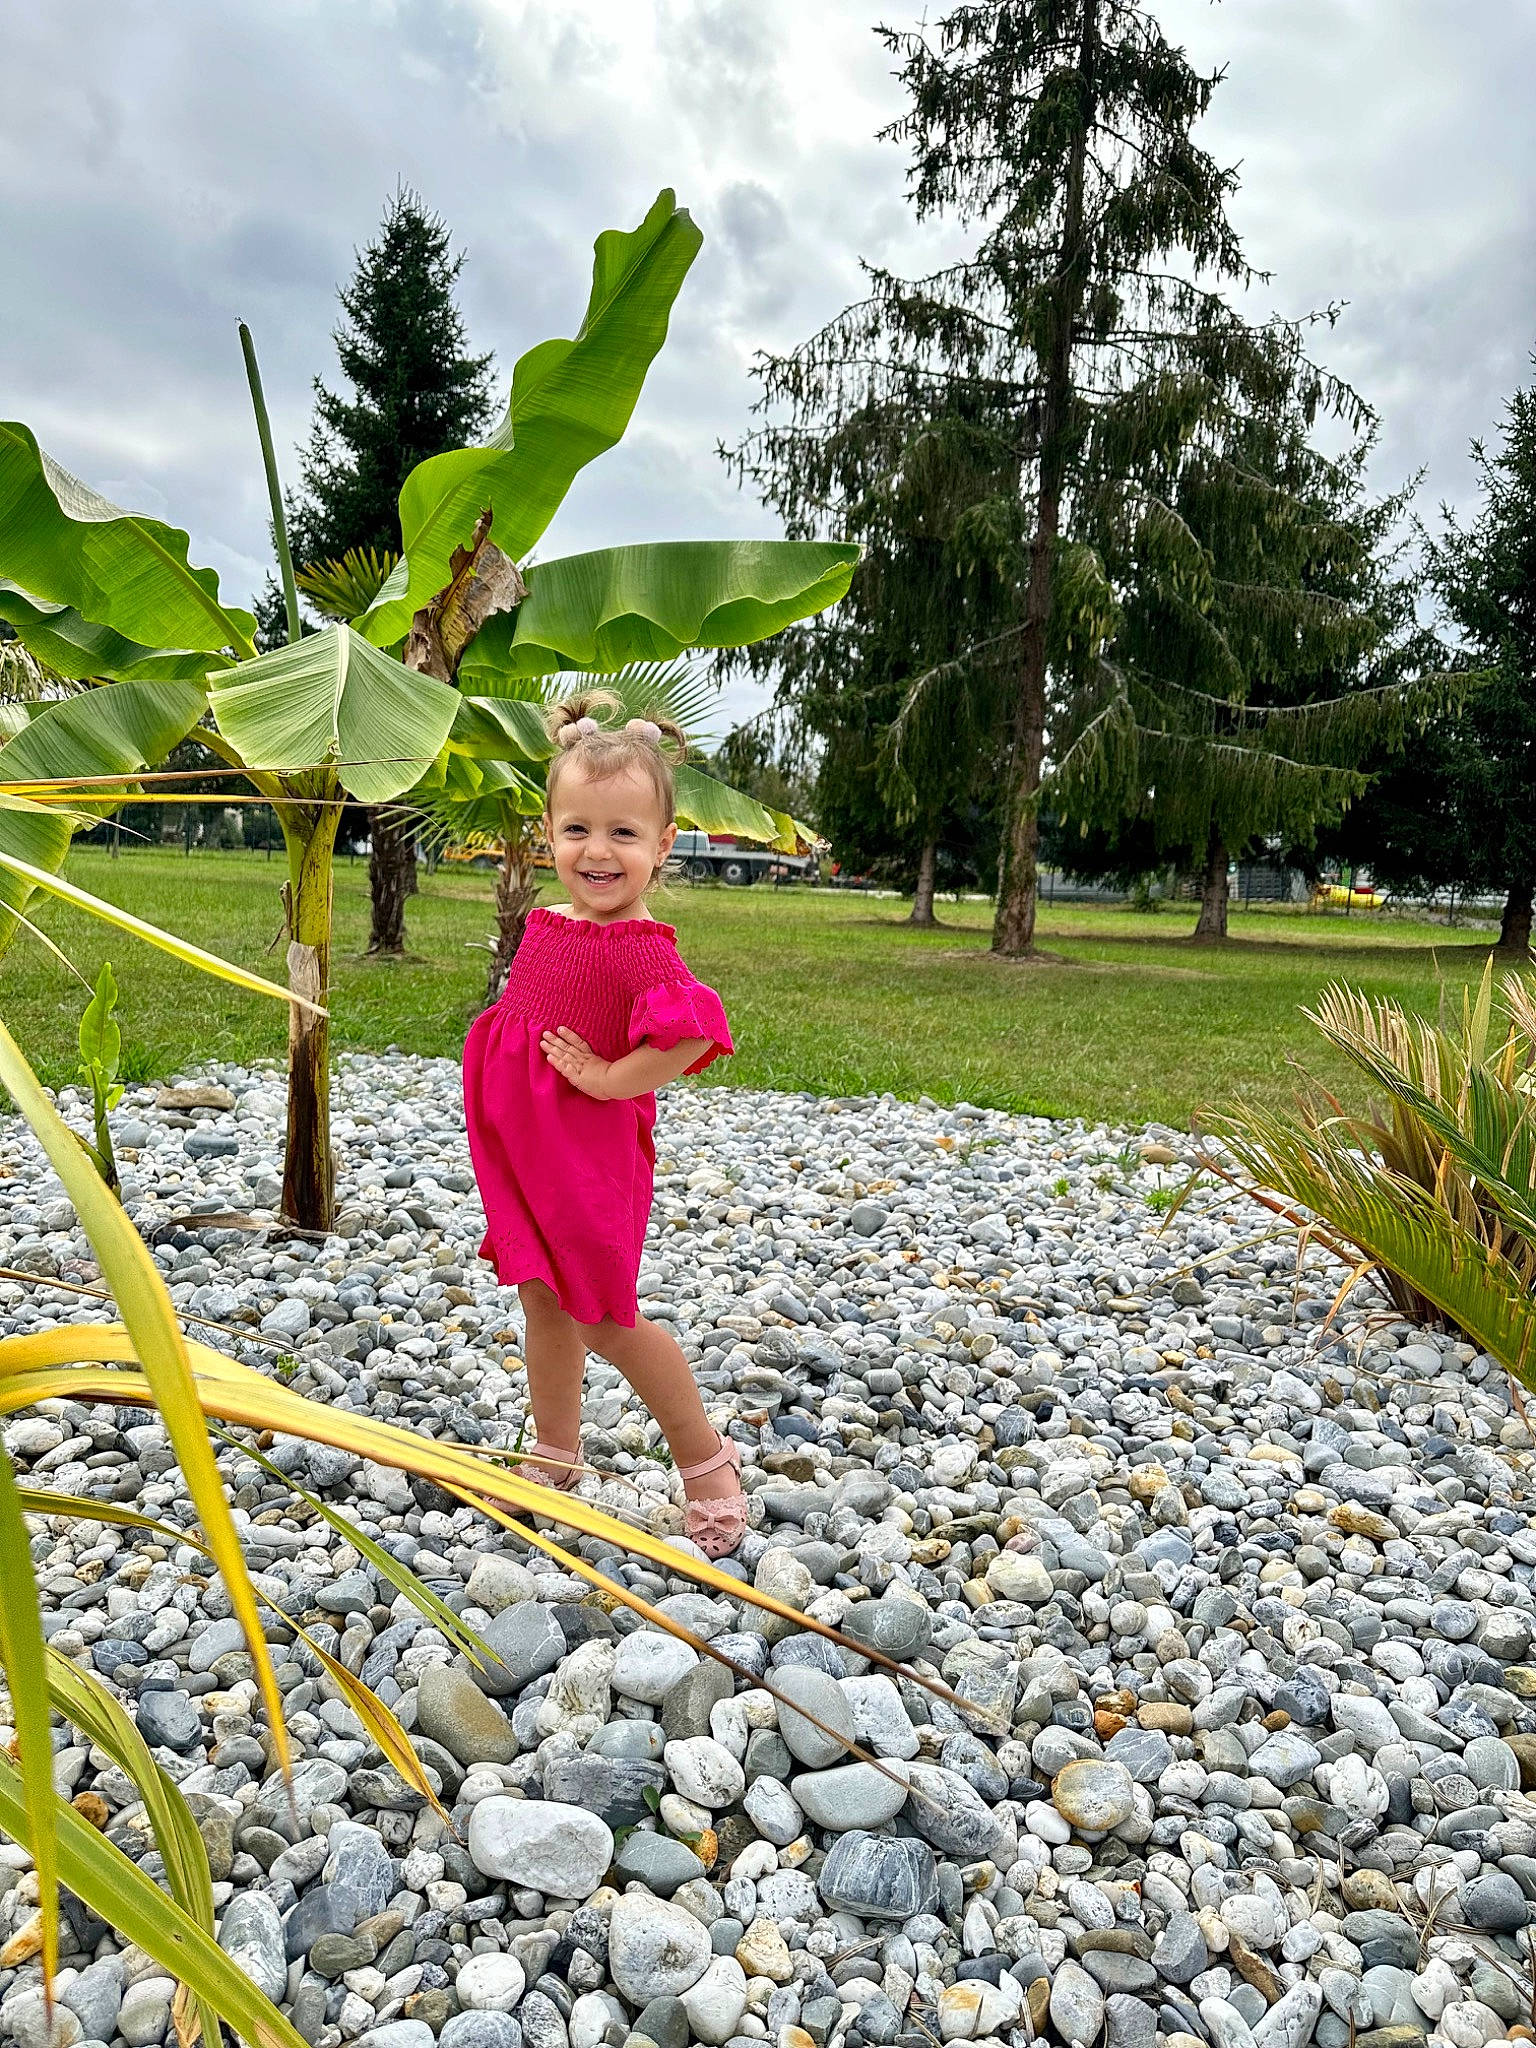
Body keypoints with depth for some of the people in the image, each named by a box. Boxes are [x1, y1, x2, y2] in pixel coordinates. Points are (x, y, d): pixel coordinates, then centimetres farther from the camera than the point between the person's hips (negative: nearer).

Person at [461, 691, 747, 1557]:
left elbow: (690, 1037, -36)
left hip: (593, 1155, -8)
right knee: (544, 1300, 17)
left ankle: (706, 1459, 20)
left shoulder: (640, 949, -22)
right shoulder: (545, 925, 5)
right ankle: (556, 1458, 34)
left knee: (604, 1318, 2)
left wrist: (607, 1080, -25)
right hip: (527, 1151, 8)